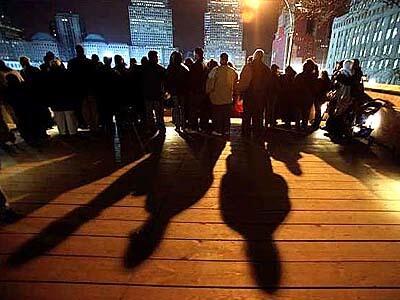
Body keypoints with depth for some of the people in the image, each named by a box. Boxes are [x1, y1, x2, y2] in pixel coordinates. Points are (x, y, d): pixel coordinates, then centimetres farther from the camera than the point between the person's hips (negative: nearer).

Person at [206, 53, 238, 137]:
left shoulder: (216, 70, -13)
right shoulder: (233, 71, 0)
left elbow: (210, 82, -9)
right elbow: (235, 84, 9)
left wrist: (208, 91, 6)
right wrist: (233, 92, 22)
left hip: (217, 97, -4)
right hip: (228, 98, 4)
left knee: (217, 115, 6)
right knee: (227, 115, 13)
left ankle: (218, 130, 11)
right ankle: (226, 130, 21)